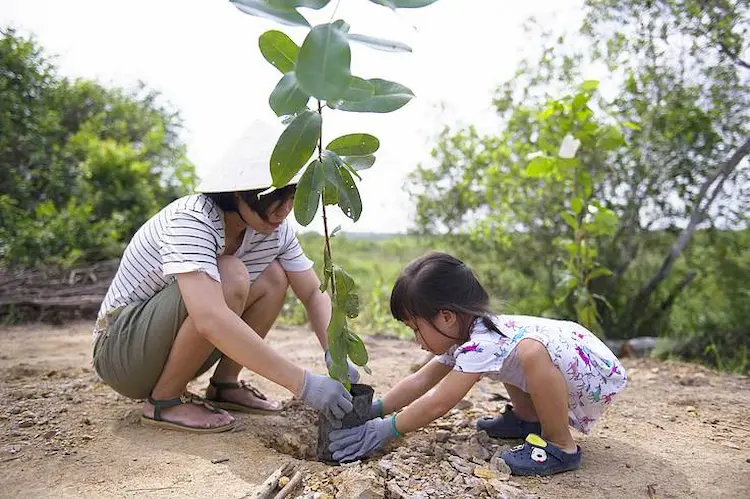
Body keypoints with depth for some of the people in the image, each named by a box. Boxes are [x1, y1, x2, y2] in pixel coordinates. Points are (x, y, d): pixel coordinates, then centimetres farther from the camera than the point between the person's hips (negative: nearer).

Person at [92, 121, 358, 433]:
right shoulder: (191, 219, -30)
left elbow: (314, 294, -3)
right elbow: (210, 319, -44)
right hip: (119, 346, -7)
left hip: (172, 345, 7)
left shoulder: (276, 229, -8)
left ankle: (224, 384, 0)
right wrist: (302, 383, -44)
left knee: (274, 276, -7)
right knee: (230, 277, -30)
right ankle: (164, 400, -14)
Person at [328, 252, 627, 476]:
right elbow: (420, 381, 3)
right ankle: (528, 419, 15)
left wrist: (385, 429, -21)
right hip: (564, 376, 10)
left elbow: (437, 404, -28)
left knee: (530, 352, -36)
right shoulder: (462, 336, 0)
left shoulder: (481, 344, -29)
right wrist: (374, 409, -2)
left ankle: (560, 446, -16)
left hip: (599, 375, -9)